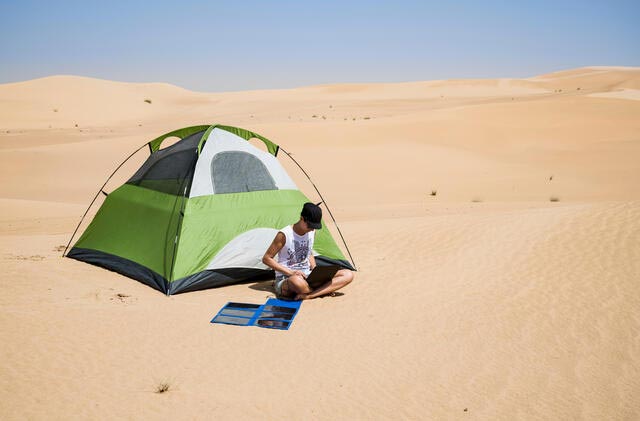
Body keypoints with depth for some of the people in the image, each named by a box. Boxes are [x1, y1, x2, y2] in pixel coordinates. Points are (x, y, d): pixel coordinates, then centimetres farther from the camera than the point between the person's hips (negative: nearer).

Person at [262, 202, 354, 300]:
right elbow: (266, 259, -9)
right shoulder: (284, 235, -13)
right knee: (297, 282, -48)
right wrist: (290, 272, -18)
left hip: (308, 276, 7)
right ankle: (324, 290, -19)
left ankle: (308, 295, -27)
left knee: (348, 275, -13)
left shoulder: (312, 232, 6)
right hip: (286, 279, -7)